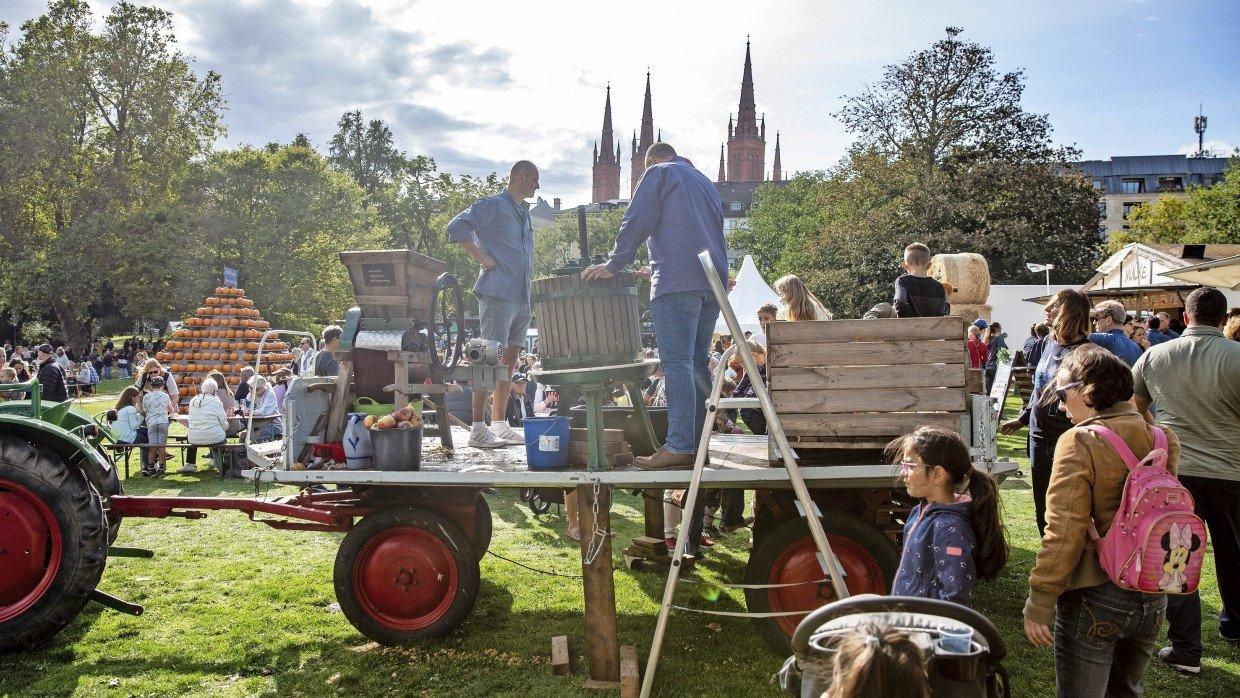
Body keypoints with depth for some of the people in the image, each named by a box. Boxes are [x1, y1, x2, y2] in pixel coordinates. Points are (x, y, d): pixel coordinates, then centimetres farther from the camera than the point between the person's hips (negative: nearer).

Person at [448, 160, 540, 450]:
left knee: (509, 360, 9)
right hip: (498, 293, -9)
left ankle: (499, 425, 15)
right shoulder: (492, 206, -4)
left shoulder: (524, 213, 22)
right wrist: (482, 258, -15)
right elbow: (456, 227, -15)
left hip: (522, 296, 9)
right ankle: (478, 430, -9)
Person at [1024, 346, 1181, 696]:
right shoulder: (1164, 440, 0)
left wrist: (1039, 604, -13)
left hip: (1095, 600, -6)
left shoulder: (1080, 441, -17)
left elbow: (1064, 533, -20)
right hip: (1153, 597, 6)